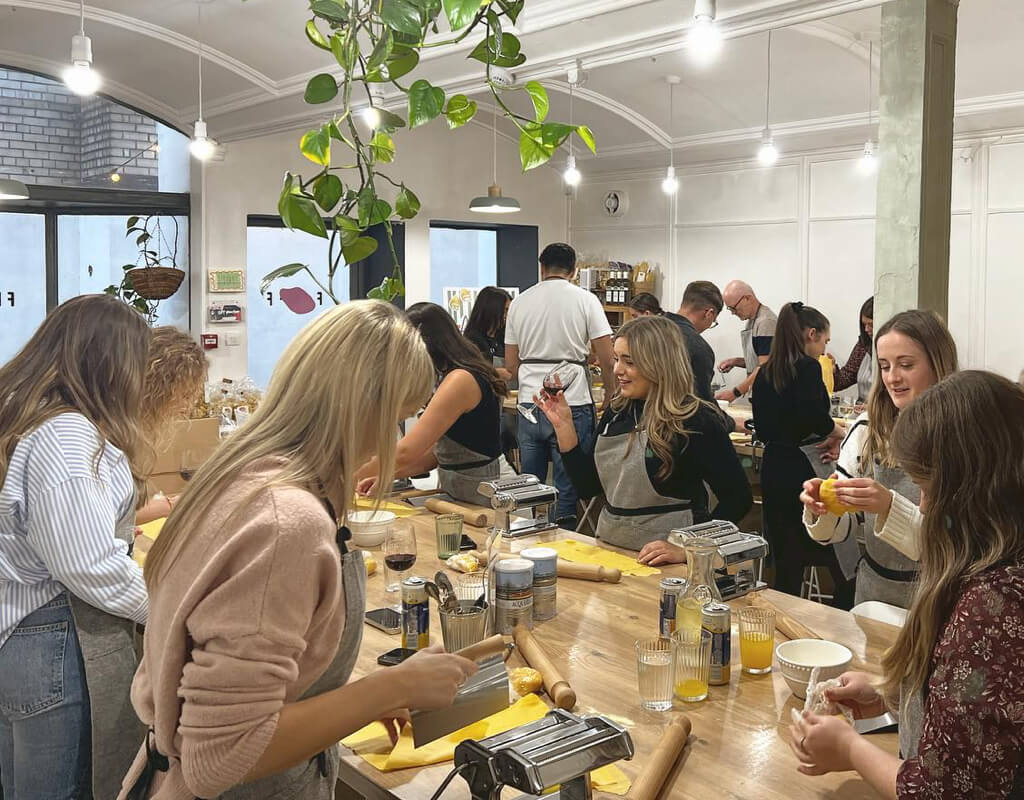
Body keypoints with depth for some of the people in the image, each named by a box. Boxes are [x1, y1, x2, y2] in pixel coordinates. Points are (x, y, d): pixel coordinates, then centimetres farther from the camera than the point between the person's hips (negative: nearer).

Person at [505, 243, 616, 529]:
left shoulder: (519, 303, 9)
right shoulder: (585, 300, -2)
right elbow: (607, 357, -7)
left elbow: (510, 365, 11)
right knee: (568, 489, 2)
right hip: (572, 404, -4)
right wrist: (610, 395, 8)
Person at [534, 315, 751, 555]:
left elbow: (738, 498, -10)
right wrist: (563, 426, 4)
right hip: (609, 551, 6)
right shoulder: (616, 413, 9)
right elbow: (587, 487, 13)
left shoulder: (693, 421, -10)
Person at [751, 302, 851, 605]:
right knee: (845, 560, 1)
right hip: (805, 470, -8)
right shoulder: (807, 367, -9)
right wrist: (840, 433, -5)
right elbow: (815, 417, -22)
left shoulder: (765, 372, 12)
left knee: (786, 563, 13)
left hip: (773, 468, 8)